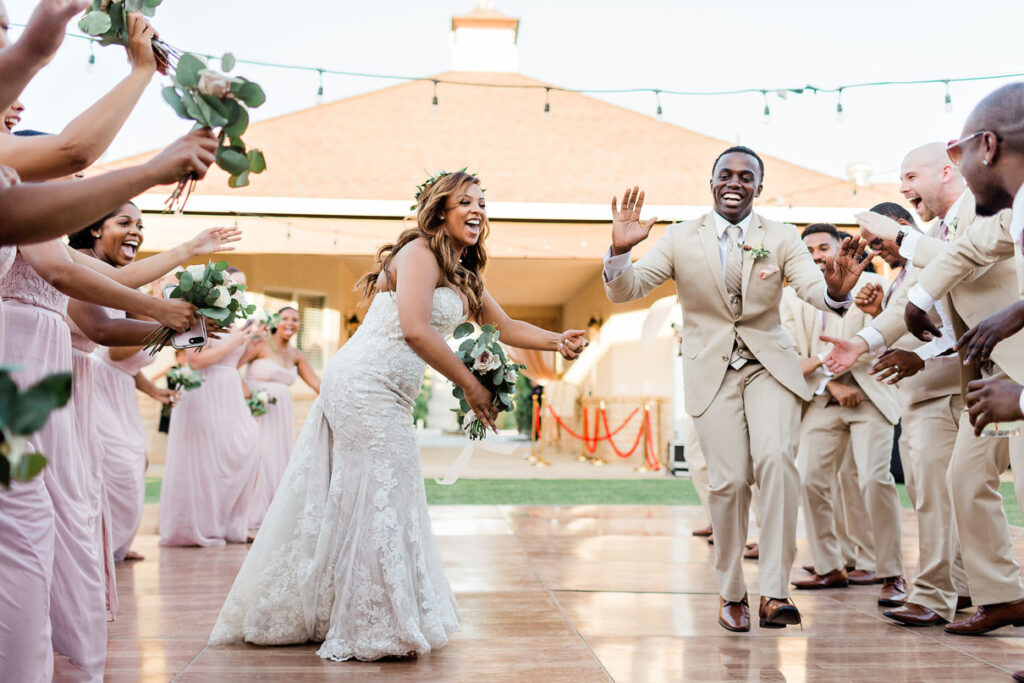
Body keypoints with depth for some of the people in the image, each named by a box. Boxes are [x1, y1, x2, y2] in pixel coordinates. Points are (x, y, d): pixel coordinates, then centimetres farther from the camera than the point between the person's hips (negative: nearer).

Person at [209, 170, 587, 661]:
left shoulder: (463, 276, 18)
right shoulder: (419, 253, -10)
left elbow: (505, 327, 20)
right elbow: (415, 330, -21)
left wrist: (557, 341, 3)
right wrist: (470, 386, -14)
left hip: (387, 398, 9)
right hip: (364, 387, -9)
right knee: (377, 502, -5)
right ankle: (372, 631, 3)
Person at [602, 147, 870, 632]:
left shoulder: (782, 239, 4)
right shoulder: (680, 239, 2)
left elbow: (814, 290, -11)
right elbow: (623, 292, -3)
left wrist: (837, 289, -36)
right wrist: (620, 250, -24)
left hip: (769, 366, 1)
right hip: (712, 370, 0)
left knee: (776, 459, -22)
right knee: (729, 480, -7)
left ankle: (774, 591, -15)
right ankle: (731, 594, 13)